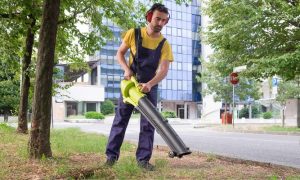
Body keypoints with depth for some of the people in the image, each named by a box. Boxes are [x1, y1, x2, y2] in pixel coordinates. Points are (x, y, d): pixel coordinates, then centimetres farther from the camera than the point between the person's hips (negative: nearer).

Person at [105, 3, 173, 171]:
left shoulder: (164, 45, -9)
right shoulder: (133, 34, -8)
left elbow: (164, 70, -18)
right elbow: (120, 53, 1)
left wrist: (149, 84, -34)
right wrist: (127, 69, -17)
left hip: (150, 87, 1)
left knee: (148, 124, -2)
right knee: (120, 119, 2)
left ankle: (143, 159, 5)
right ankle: (112, 155, 9)